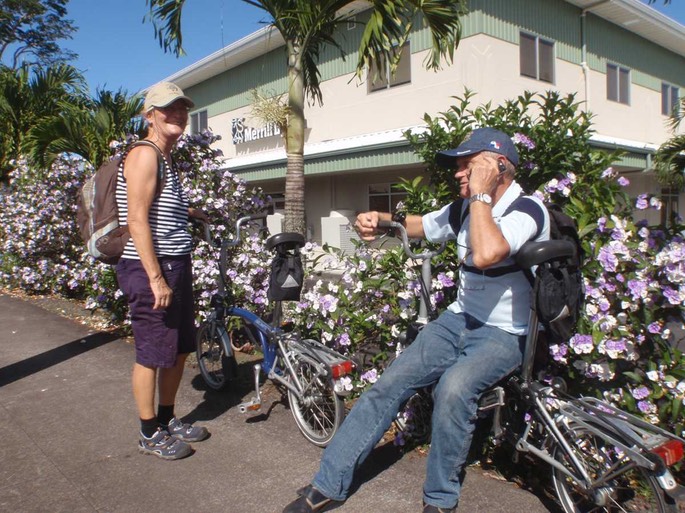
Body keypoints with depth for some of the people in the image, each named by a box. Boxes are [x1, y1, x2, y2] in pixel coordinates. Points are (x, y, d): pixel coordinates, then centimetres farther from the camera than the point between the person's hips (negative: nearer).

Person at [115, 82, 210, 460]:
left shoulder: (166, 158, 17)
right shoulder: (144, 155, -12)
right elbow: (137, 221, -20)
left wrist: (190, 212, 34)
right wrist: (156, 279, -23)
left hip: (175, 266, 10)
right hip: (150, 270, -10)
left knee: (180, 349, 16)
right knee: (153, 355, 2)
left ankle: (167, 419, 33)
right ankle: (150, 434, 18)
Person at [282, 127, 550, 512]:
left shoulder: (528, 209, -16)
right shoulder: (464, 210, 6)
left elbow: (485, 255, -35)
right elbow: (418, 225, 23)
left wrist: (480, 194, -23)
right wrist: (380, 219, 2)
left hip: (505, 334, -6)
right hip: (458, 320, 6)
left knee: (453, 386, -35)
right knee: (389, 384, -10)